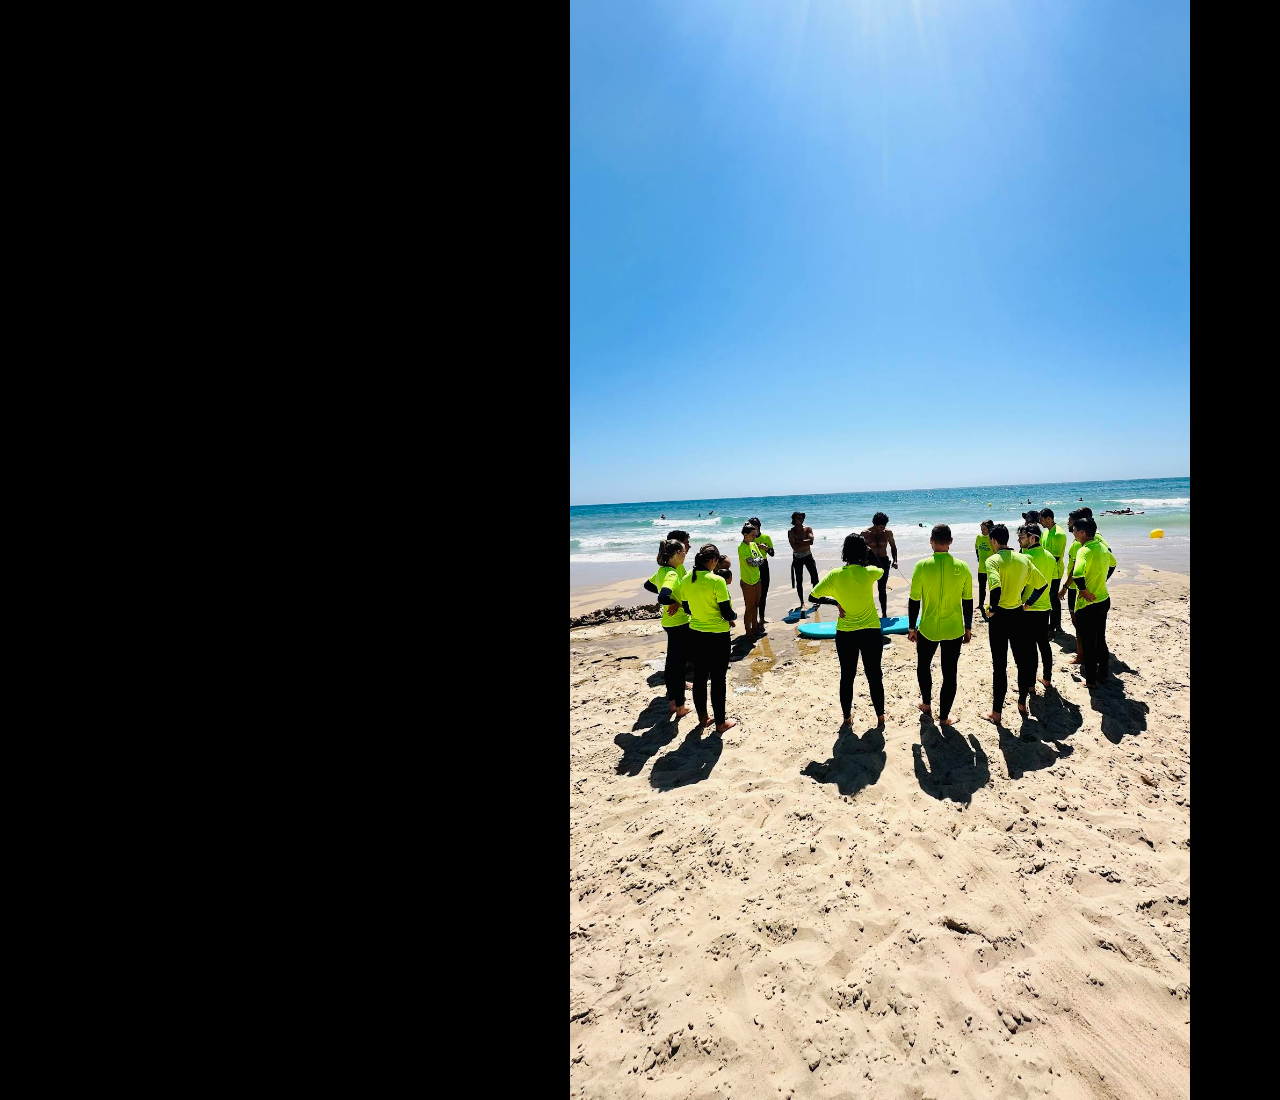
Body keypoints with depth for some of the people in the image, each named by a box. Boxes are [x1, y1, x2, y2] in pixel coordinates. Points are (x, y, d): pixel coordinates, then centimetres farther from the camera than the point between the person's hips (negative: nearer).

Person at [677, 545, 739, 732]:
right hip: (718, 636, -6)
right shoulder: (717, 581, -21)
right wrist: (734, 616, 4)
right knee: (718, 679, 7)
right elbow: (727, 613, -17)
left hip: (696, 634, 6)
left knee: (699, 676, 16)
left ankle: (702, 717, 30)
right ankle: (720, 722, 19)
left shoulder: (685, 581, -3)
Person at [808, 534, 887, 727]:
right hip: (871, 633, -1)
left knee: (847, 677, 15)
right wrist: (869, 551, 21)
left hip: (845, 634, 1)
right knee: (874, 676, 14)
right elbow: (882, 569, 15)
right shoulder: (869, 573, -11)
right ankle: (880, 716, 28)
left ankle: (847, 717, 27)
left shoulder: (835, 575, -9)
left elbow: (812, 597, -3)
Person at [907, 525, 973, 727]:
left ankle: (926, 703, 38)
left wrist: (911, 628, 4)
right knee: (950, 673, 11)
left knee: (923, 666, 23)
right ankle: (944, 715, 19)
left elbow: (914, 601, -8)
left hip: (928, 629, -1)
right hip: (954, 630, 1)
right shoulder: (962, 567, -7)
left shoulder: (922, 566, -13)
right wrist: (968, 628, 15)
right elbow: (968, 602, 2)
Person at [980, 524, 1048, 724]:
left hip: (1000, 616, -5)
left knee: (999, 665, 1)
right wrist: (1028, 603, 14)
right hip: (1018, 614, 5)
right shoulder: (1023, 559, 3)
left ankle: (996, 712, 9)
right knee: (1022, 660, 17)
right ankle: (1022, 704, 31)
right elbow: (1043, 584, 7)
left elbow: (996, 588, -30)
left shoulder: (992, 560, -15)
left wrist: (992, 609, -15)